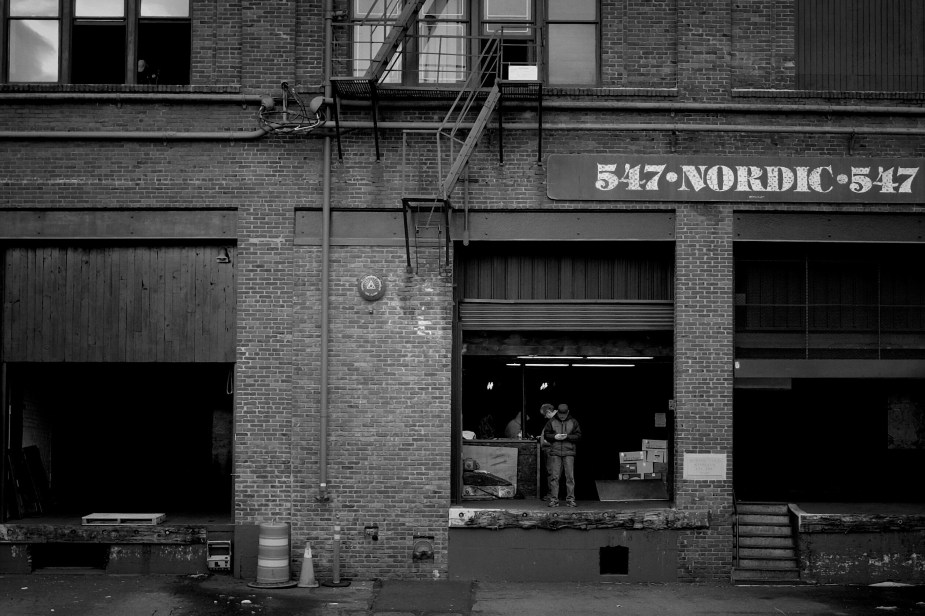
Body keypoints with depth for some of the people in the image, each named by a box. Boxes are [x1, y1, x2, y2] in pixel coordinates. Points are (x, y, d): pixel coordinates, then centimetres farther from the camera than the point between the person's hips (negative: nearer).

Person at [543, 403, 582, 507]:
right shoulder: (551, 422, 9)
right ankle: (553, 499, 1)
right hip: (555, 452, 0)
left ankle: (570, 499, 3)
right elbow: (546, 435, 9)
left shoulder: (573, 422, 9)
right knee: (554, 476, -3)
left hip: (569, 453, 0)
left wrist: (567, 437, -11)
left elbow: (578, 436, 4)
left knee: (570, 476, -3)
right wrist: (554, 437, -9)